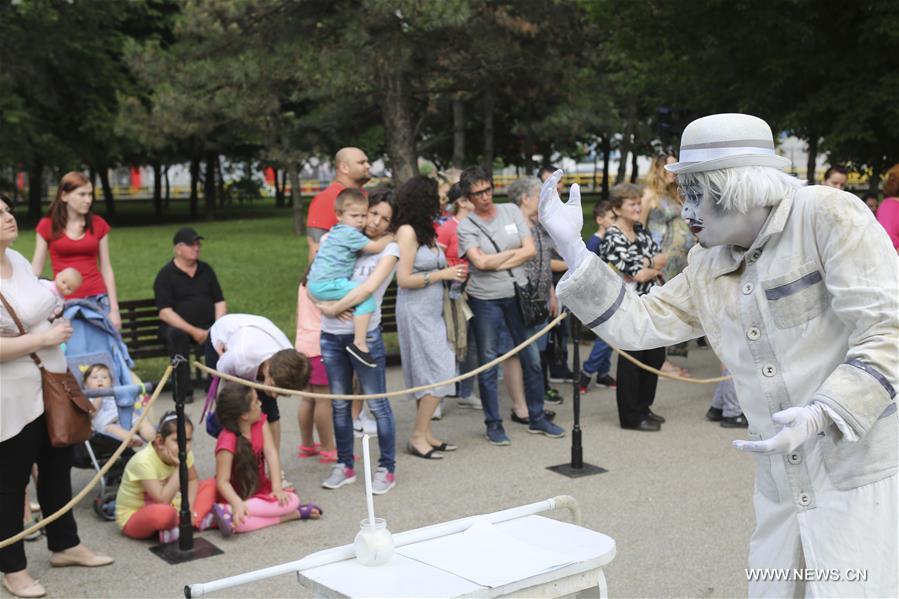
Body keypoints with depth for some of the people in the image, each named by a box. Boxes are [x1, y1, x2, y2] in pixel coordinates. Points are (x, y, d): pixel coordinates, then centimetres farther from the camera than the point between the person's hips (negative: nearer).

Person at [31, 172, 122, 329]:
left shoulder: (98, 224, 6)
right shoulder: (47, 226, 1)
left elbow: (106, 269, 7)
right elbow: (35, 269, 4)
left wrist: (114, 308, 1)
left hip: (97, 299, 1)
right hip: (64, 302, -1)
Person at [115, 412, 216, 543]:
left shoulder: (183, 454, -11)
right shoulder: (144, 461, -31)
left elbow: (193, 480, 4)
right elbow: (162, 500, -35)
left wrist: (189, 506, -15)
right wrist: (180, 467, -34)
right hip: (133, 518, -7)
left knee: (211, 484, 0)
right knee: (162, 512, -42)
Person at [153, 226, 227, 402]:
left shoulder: (206, 270, 17)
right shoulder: (166, 274, 1)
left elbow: (220, 302, 16)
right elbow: (165, 313, -8)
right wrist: (193, 331, -17)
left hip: (208, 327, 3)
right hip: (178, 327, -3)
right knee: (177, 334, -37)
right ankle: (184, 390, -30)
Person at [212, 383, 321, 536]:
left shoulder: (260, 421, -4)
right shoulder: (227, 441, -23)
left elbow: (271, 453, -13)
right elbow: (222, 481, -24)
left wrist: (277, 488, -24)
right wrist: (238, 504, -41)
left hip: (260, 491, 6)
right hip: (237, 496, -6)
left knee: (292, 500, -22)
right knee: (239, 520, -37)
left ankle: (229, 512, -23)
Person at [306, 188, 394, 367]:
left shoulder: (336, 231, 20)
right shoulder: (350, 233, -11)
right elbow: (375, 247, -12)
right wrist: (390, 237, 4)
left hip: (315, 284, 11)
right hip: (329, 284, -11)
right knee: (366, 297, -20)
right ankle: (359, 343, -24)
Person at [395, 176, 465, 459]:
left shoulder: (427, 230, 13)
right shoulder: (408, 231, -12)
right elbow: (404, 279, -17)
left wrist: (454, 273, 3)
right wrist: (443, 274, -12)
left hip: (432, 311, 8)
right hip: (415, 311, -8)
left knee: (430, 376, 10)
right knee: (438, 374, -8)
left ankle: (425, 433, 18)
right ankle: (417, 437, 0)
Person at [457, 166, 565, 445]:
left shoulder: (511, 211, 6)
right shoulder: (465, 226, -3)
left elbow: (531, 250, -2)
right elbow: (481, 262, -16)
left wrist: (496, 263, -9)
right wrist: (515, 251, -6)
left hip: (518, 293, 3)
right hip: (486, 299, -3)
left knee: (531, 359, 8)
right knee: (488, 363, 3)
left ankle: (537, 419, 21)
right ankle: (494, 424, 15)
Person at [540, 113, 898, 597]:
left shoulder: (829, 215, -11)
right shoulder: (707, 266, 10)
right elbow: (638, 322, 10)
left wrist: (821, 414, -30)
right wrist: (571, 248, 3)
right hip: (782, 486, 7)